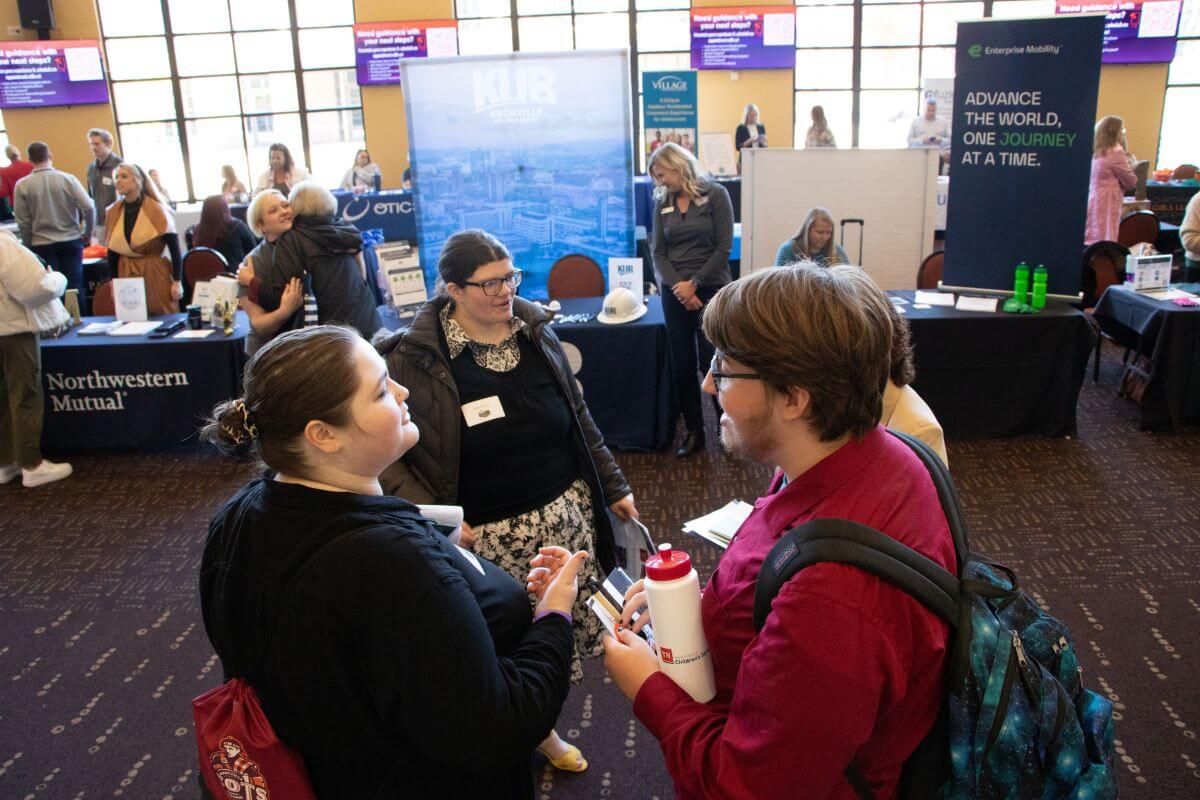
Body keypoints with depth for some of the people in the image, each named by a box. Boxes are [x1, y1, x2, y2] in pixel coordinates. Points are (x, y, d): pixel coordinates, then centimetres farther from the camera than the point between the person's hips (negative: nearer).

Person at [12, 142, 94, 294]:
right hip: (71, 241, 0)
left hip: (41, 245, 0)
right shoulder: (68, 179, -5)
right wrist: (87, 235, 4)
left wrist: (29, 245, 10)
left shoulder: (22, 186, -4)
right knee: (74, 287, 3)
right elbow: (88, 208, -9)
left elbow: (22, 222, -3)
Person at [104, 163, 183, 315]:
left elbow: (174, 248, -10)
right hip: (127, 276, 4)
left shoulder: (156, 209, -8)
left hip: (156, 274, -4)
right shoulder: (113, 212, 5)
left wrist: (177, 282, -13)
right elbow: (112, 251, 12)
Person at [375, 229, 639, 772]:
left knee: (564, 631, 12)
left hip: (566, 514, 5)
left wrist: (613, 486, 15)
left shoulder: (535, 331, 4)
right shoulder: (415, 358, -12)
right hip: (489, 537, -4)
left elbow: (579, 418, 13)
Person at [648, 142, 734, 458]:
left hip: (712, 289, -4)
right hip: (675, 291, 4)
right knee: (683, 364, 6)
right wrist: (678, 287, -11)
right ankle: (694, 430, 17)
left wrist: (695, 283, -13)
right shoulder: (662, 203, 8)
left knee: (710, 363, -5)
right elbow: (659, 252, 4)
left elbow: (724, 247, -8)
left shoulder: (715, 195, -4)